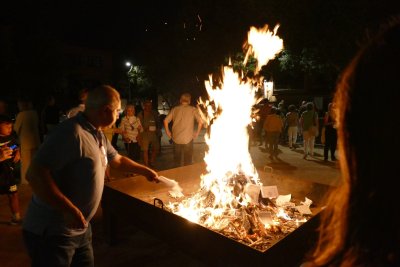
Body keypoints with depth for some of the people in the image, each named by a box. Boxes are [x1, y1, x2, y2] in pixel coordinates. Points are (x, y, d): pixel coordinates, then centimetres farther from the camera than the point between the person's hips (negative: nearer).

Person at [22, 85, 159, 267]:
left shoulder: (98, 135, 7)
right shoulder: (72, 132, -24)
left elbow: (117, 160, 22)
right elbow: (35, 174, -27)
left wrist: (145, 171, 25)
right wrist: (68, 209, -30)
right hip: (52, 233, -9)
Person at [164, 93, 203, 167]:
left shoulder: (175, 109, 3)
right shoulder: (193, 109, -3)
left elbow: (166, 121, 0)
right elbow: (201, 121, -12)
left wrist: (168, 132, 10)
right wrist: (197, 133, -2)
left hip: (176, 138, 2)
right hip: (188, 139, -2)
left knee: (177, 159, 18)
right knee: (188, 160, 11)